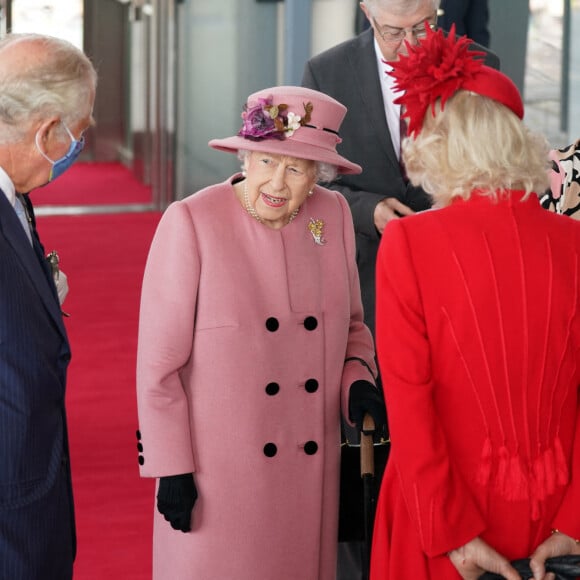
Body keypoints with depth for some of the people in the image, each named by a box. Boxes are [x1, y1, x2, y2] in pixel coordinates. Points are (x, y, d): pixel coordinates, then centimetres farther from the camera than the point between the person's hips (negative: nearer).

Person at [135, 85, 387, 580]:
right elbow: (158, 361, -9)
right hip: (216, 470, -4)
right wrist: (171, 468, -10)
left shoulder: (334, 215, 1)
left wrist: (358, 380, -4)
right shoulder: (190, 223, -13)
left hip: (310, 469, 4)